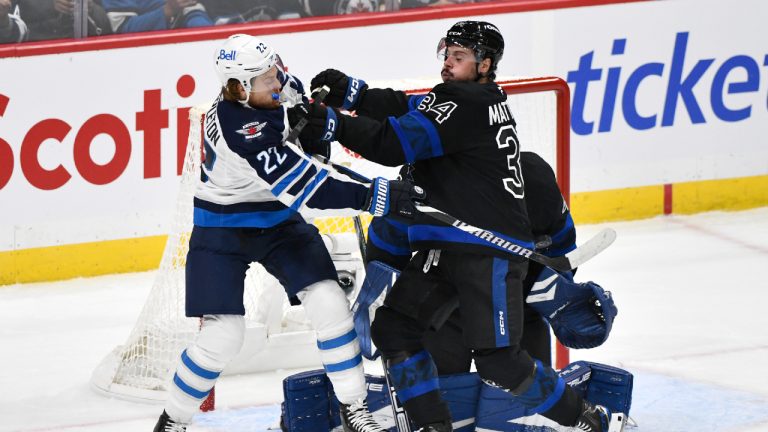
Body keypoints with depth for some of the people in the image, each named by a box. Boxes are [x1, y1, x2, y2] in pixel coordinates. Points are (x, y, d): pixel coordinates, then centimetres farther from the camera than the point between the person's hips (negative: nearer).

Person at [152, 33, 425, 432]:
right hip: (223, 231, -6)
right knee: (222, 334, -9)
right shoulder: (237, 128, -34)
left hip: (279, 220, 7)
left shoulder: (269, 88, -12)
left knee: (329, 302, -7)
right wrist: (375, 197, -38)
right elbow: (302, 185, -37)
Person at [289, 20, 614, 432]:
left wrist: (333, 124, -19)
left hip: (489, 253, -10)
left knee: (498, 362, -12)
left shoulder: (469, 105, -15)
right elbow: (405, 108, 9)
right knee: (393, 327, 4)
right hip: (445, 247, 10)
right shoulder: (464, 100, 16)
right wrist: (349, 92, -4)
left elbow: (396, 143, -20)